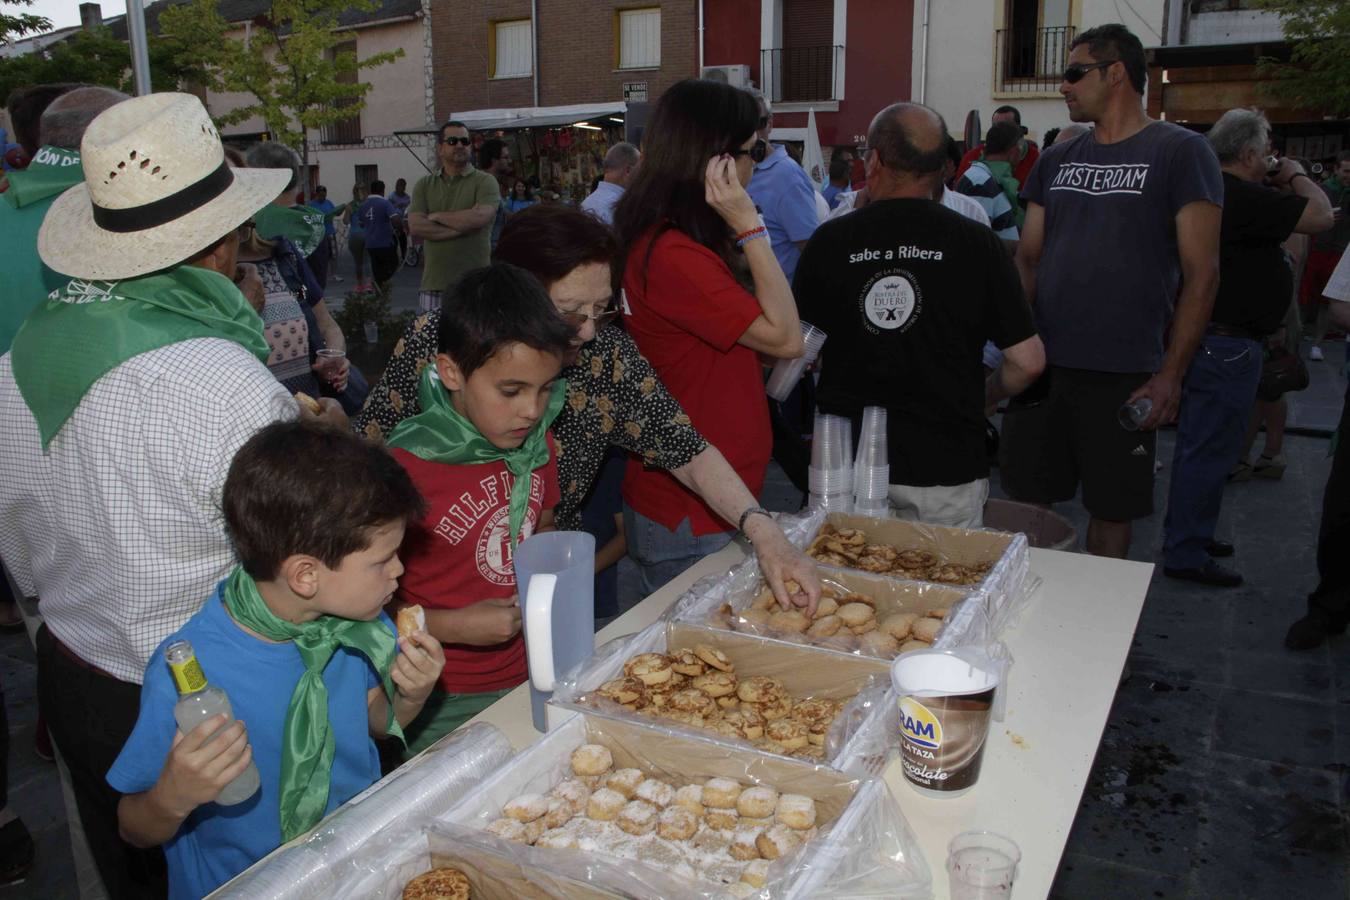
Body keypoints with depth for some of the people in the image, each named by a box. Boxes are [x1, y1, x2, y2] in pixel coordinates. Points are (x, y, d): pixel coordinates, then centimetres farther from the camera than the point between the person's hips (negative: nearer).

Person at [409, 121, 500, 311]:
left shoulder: (485, 181, 3)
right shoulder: (424, 185, 13)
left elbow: (480, 217, -15)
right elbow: (415, 227, -1)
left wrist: (437, 216, -3)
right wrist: (461, 228, -10)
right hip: (434, 283, 3)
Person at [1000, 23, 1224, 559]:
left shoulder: (1180, 152, -2)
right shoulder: (1056, 161, 13)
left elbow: (1201, 273, -6)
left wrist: (1171, 375, -12)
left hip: (1124, 375, -4)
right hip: (1043, 364, 4)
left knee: (1111, 510, 7)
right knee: (1025, 500, 7)